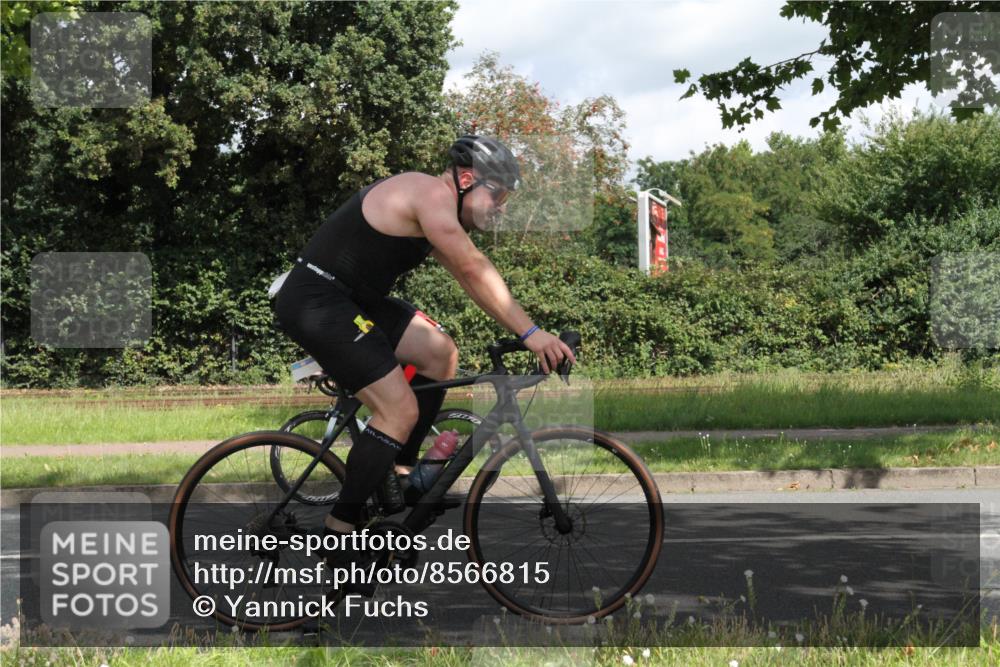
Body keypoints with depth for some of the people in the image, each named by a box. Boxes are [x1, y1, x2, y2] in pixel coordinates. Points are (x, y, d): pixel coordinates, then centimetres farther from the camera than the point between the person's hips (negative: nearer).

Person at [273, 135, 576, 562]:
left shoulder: (439, 210, 17)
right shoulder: (433, 194, -15)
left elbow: (471, 279, 18)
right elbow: (475, 271, -20)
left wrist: (529, 334, 12)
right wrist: (531, 334, -20)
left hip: (349, 301, 11)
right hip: (315, 303, -11)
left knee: (440, 353, 11)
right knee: (400, 410, -13)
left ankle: (399, 473, 17)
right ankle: (339, 536, -8)